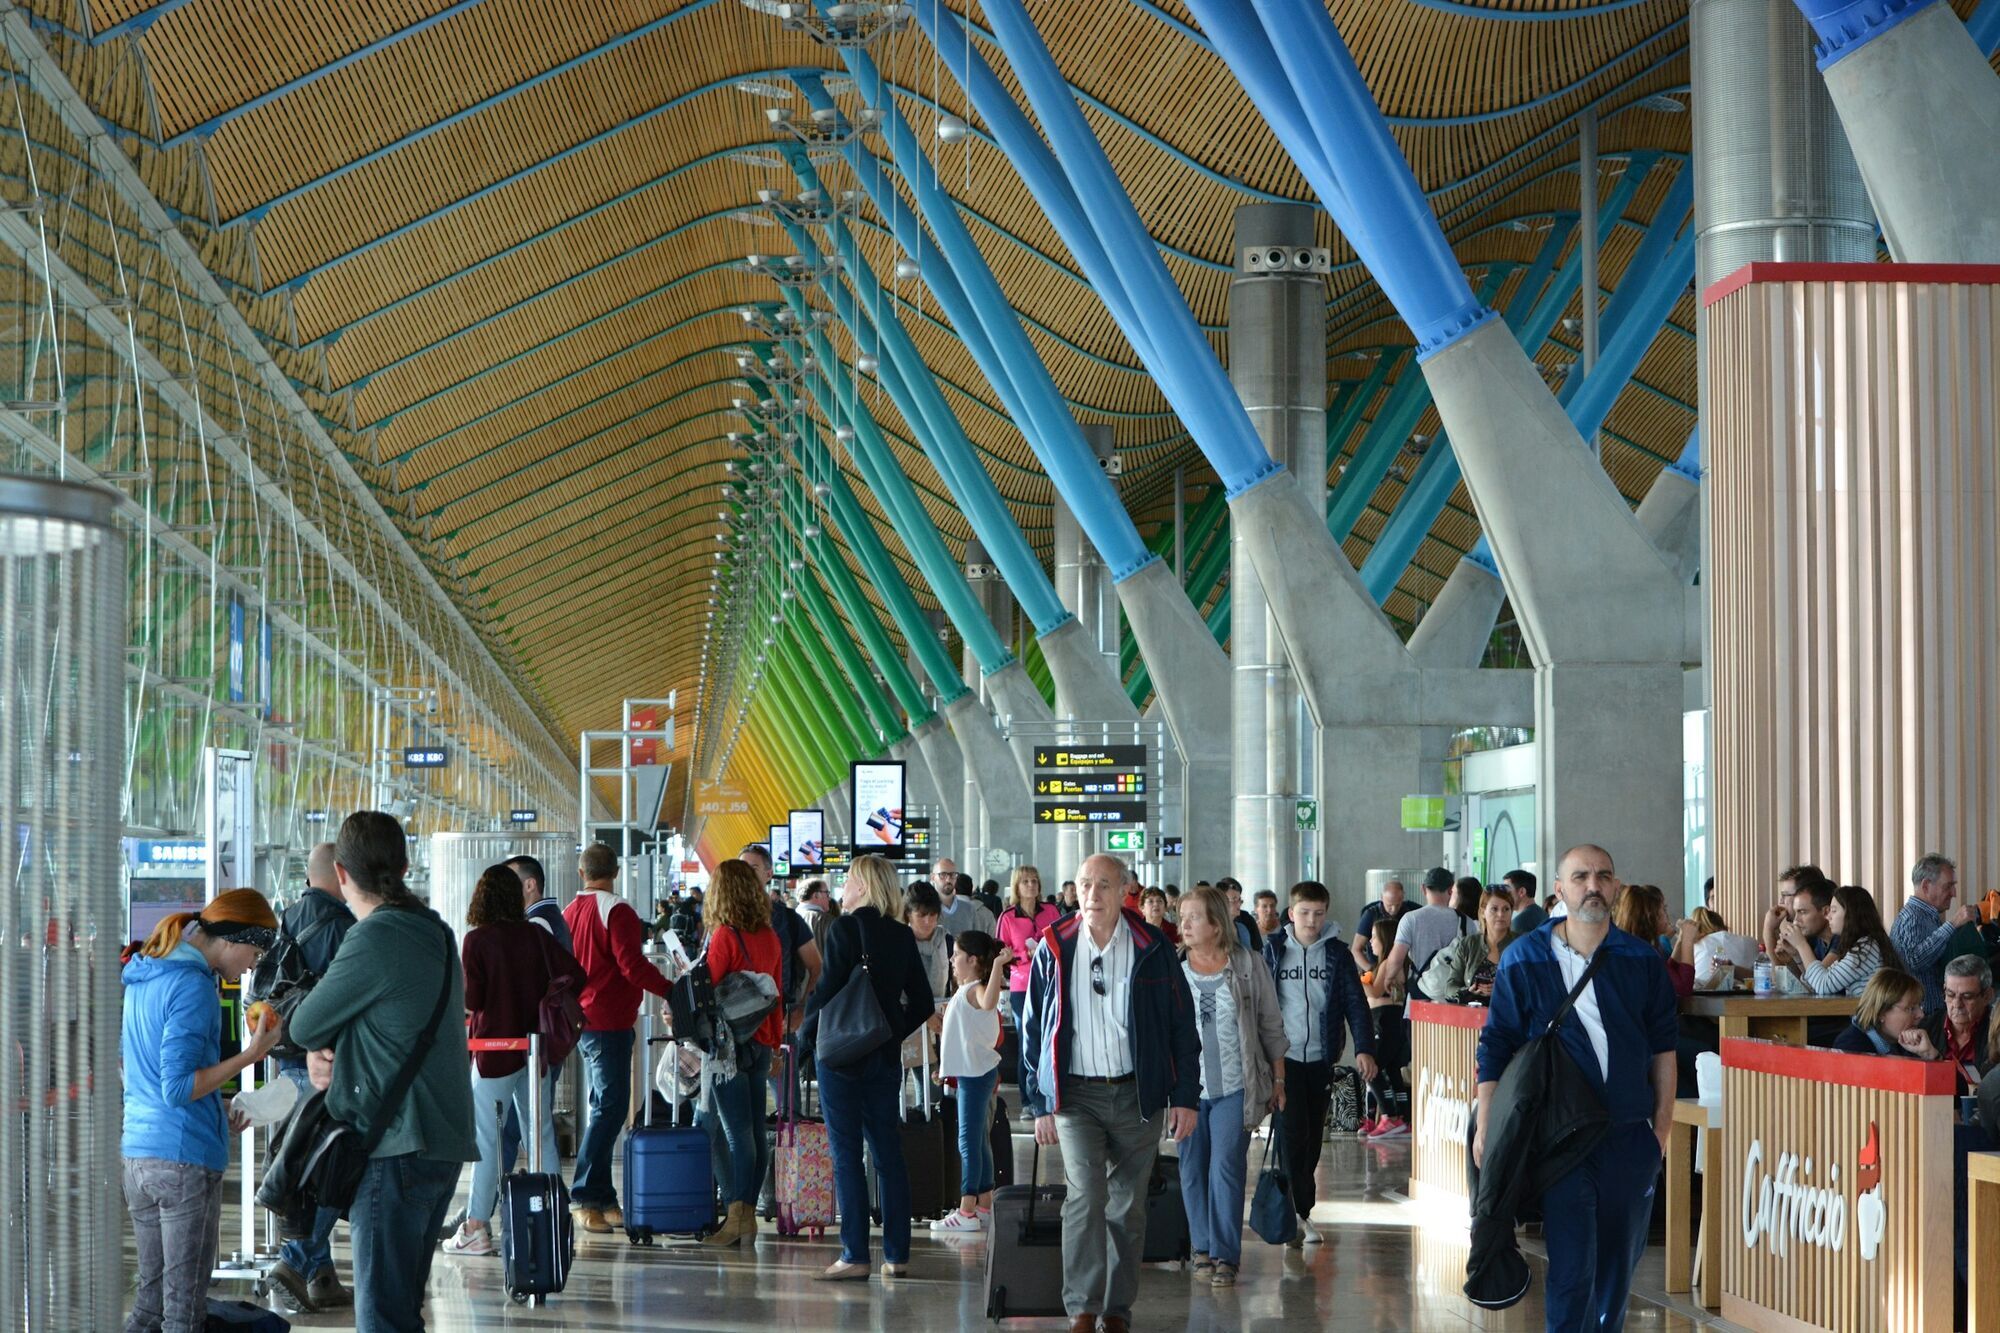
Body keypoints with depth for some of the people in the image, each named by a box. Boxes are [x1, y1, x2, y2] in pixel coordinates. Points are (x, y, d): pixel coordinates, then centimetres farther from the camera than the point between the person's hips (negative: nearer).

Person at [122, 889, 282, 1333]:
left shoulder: (142, 977, 14)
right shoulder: (192, 985, -15)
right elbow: (178, 1087, -19)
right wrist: (250, 1055, -19)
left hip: (137, 1151, 9)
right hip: (184, 1159, -9)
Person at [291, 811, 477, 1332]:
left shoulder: (376, 938, -15)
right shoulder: (435, 932, 14)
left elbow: (304, 1026, -7)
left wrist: (322, 1045, 15)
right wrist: (329, 1052, 0)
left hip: (397, 1149, -9)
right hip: (445, 1145, 9)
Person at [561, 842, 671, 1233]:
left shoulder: (570, 912, 12)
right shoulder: (616, 911, -12)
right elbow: (632, 965, -19)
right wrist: (673, 991, -14)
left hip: (580, 1021, 9)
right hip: (609, 1021, -9)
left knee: (603, 1107, 13)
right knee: (610, 1107, -8)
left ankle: (603, 1200, 14)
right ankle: (584, 1196, -13)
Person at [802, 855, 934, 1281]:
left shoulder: (844, 929, -10)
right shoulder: (902, 936, 8)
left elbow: (828, 989, -16)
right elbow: (922, 1002, 10)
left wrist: (806, 1031, -1)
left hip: (842, 1053, -6)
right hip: (885, 1056, 6)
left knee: (846, 1155, -3)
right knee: (888, 1154, 9)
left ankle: (854, 1256, -5)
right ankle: (897, 1255, 10)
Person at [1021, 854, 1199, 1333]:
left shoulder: (1152, 950, 1)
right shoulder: (1054, 950, 2)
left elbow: (1181, 1024, 5)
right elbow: (1033, 1029, 8)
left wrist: (1185, 1096, -1)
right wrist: (1039, 1104, 4)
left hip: (1136, 1095, 1)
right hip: (1076, 1094, -1)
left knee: (1127, 1206, 7)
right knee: (1085, 1194, -16)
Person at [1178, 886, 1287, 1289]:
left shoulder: (1248, 966, 1)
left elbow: (1271, 1025, 8)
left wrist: (1278, 1079, 8)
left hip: (1234, 1087, -2)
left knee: (1226, 1168, -7)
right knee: (1193, 1171, 6)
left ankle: (1225, 1255, -3)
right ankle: (1202, 1248, 18)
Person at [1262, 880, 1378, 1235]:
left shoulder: (1337, 954, 4)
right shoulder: (1272, 951, 1)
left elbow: (1355, 1003, 1)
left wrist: (1364, 1048, -10)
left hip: (1321, 1057, 2)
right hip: (1284, 1058, -2)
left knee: (1313, 1138, 7)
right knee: (1293, 1133, -12)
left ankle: (1298, 1209, 17)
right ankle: (1298, 1211, -13)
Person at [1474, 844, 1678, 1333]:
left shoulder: (1642, 960, 6)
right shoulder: (1524, 961, -1)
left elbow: (1662, 1045, 13)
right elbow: (1495, 1049, 1)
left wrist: (1663, 1122, 8)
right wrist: (1485, 1129, -4)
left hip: (1631, 1137, 3)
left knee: (1619, 1262, 10)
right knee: (1570, 1267, -10)